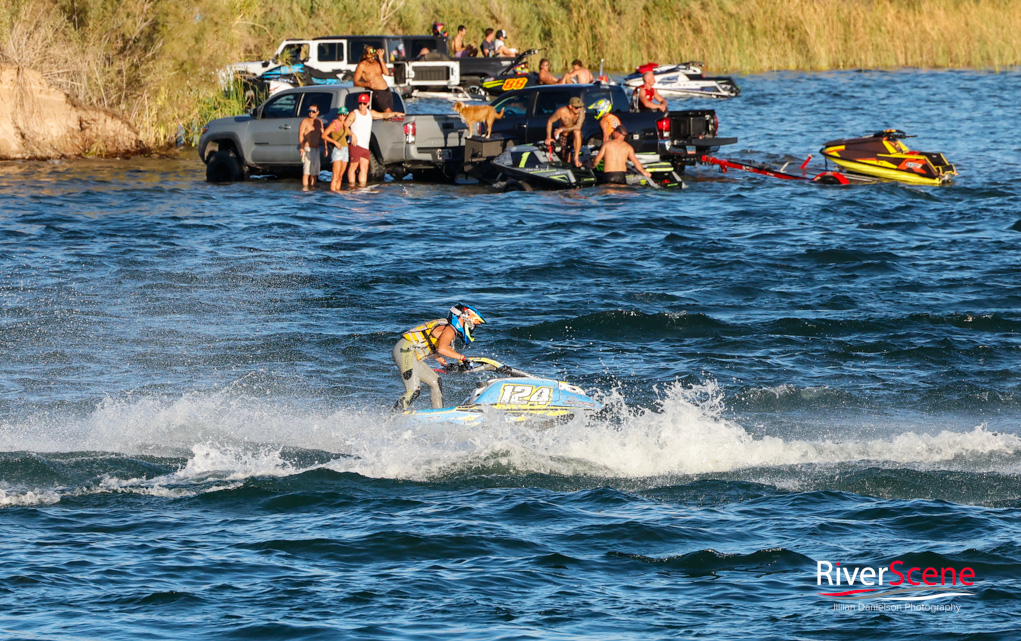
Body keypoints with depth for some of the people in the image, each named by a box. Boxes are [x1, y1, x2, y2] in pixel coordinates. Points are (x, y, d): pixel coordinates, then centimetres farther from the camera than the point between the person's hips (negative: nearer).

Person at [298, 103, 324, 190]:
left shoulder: (319, 122, 14)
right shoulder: (305, 121, -4)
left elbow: (322, 135, 20)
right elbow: (300, 134, -12)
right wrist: (301, 147, -24)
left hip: (316, 149, 7)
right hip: (307, 149, -7)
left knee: (315, 170, 10)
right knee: (307, 170, -14)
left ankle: (312, 186, 17)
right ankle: (305, 187, -18)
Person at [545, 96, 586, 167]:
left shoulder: (581, 111, -23)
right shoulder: (562, 111, -23)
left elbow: (578, 127, -31)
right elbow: (550, 121, -11)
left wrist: (562, 129, -32)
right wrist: (548, 138, -13)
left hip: (574, 135, 0)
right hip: (563, 136, 0)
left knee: (577, 132, -37)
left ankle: (576, 158, -31)